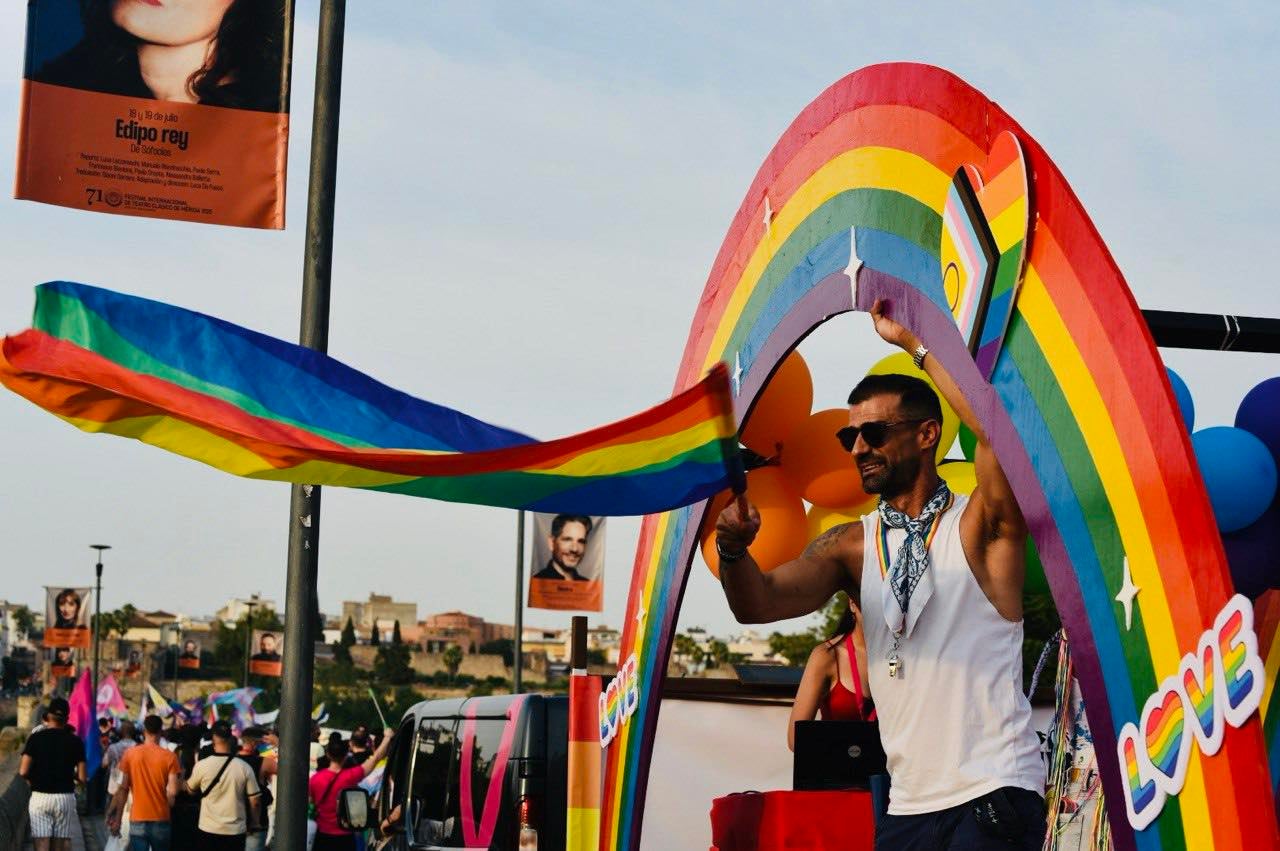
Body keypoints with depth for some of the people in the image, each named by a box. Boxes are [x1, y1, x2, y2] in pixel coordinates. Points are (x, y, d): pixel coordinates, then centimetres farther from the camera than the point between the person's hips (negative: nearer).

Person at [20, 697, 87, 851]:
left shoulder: (36, 738, -2)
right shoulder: (75, 741, 0)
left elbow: (23, 772, -8)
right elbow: (82, 778, -3)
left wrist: (33, 779, 12)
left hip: (40, 797, -1)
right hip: (65, 797, 1)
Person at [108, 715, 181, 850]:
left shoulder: (130, 754, -2)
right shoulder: (169, 756, -5)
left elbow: (123, 789, 0)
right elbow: (172, 792, -10)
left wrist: (118, 818, 7)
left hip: (138, 820, 0)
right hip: (161, 820, 0)